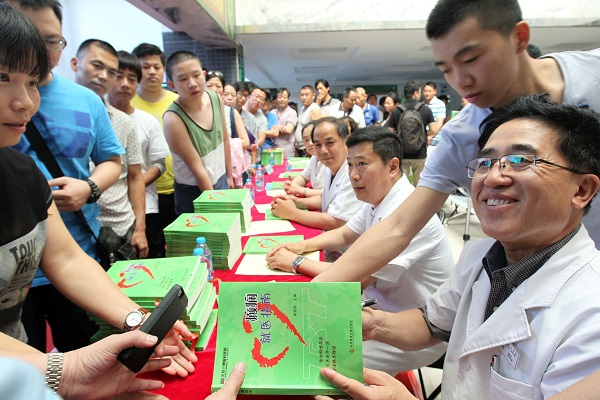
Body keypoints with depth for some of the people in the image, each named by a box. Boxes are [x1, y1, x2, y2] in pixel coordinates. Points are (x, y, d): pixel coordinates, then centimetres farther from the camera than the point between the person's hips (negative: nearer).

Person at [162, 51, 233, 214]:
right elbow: (197, 168, -20)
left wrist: (229, 176, 11)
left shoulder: (216, 98, -8)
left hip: (221, 181, 5)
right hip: (194, 192, -5)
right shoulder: (173, 119, -24)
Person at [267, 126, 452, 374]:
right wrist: (302, 246, -2)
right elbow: (345, 234, 16)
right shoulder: (378, 199, 1)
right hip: (383, 308, 9)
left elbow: (356, 278, -27)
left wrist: (297, 262, -16)